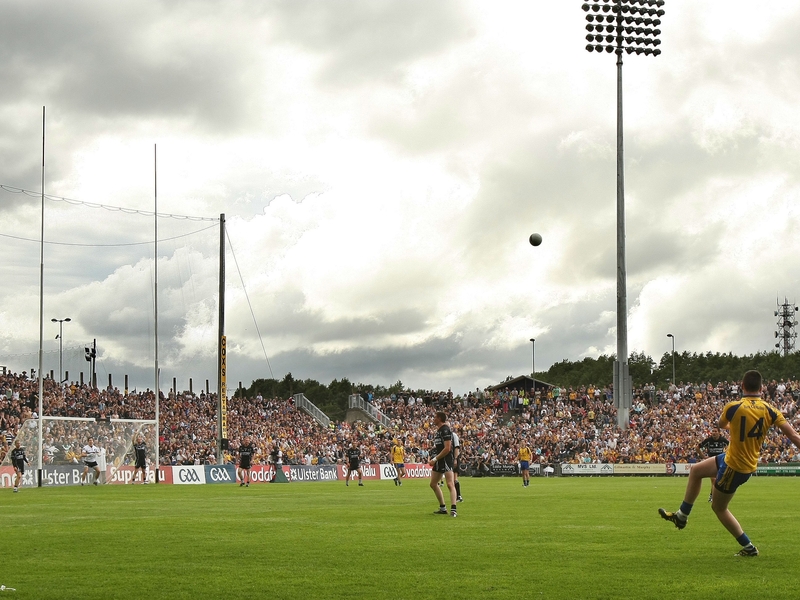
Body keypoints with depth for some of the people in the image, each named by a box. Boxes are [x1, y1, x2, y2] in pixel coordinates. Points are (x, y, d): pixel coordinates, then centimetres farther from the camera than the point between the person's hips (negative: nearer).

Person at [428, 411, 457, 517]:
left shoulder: (445, 430, -14)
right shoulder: (438, 431, 16)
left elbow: (447, 448, -20)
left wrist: (435, 459, -17)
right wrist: (432, 459, 13)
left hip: (446, 460, -11)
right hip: (438, 461, 11)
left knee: (450, 484, -16)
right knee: (433, 484, 15)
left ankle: (453, 509, -24)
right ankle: (442, 508, 22)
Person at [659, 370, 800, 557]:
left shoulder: (733, 407, -20)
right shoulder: (770, 411, -10)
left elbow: (721, 424, 3)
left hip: (734, 467, -7)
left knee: (718, 507, 14)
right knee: (695, 471, 25)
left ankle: (748, 548, 16)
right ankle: (681, 516, 39)